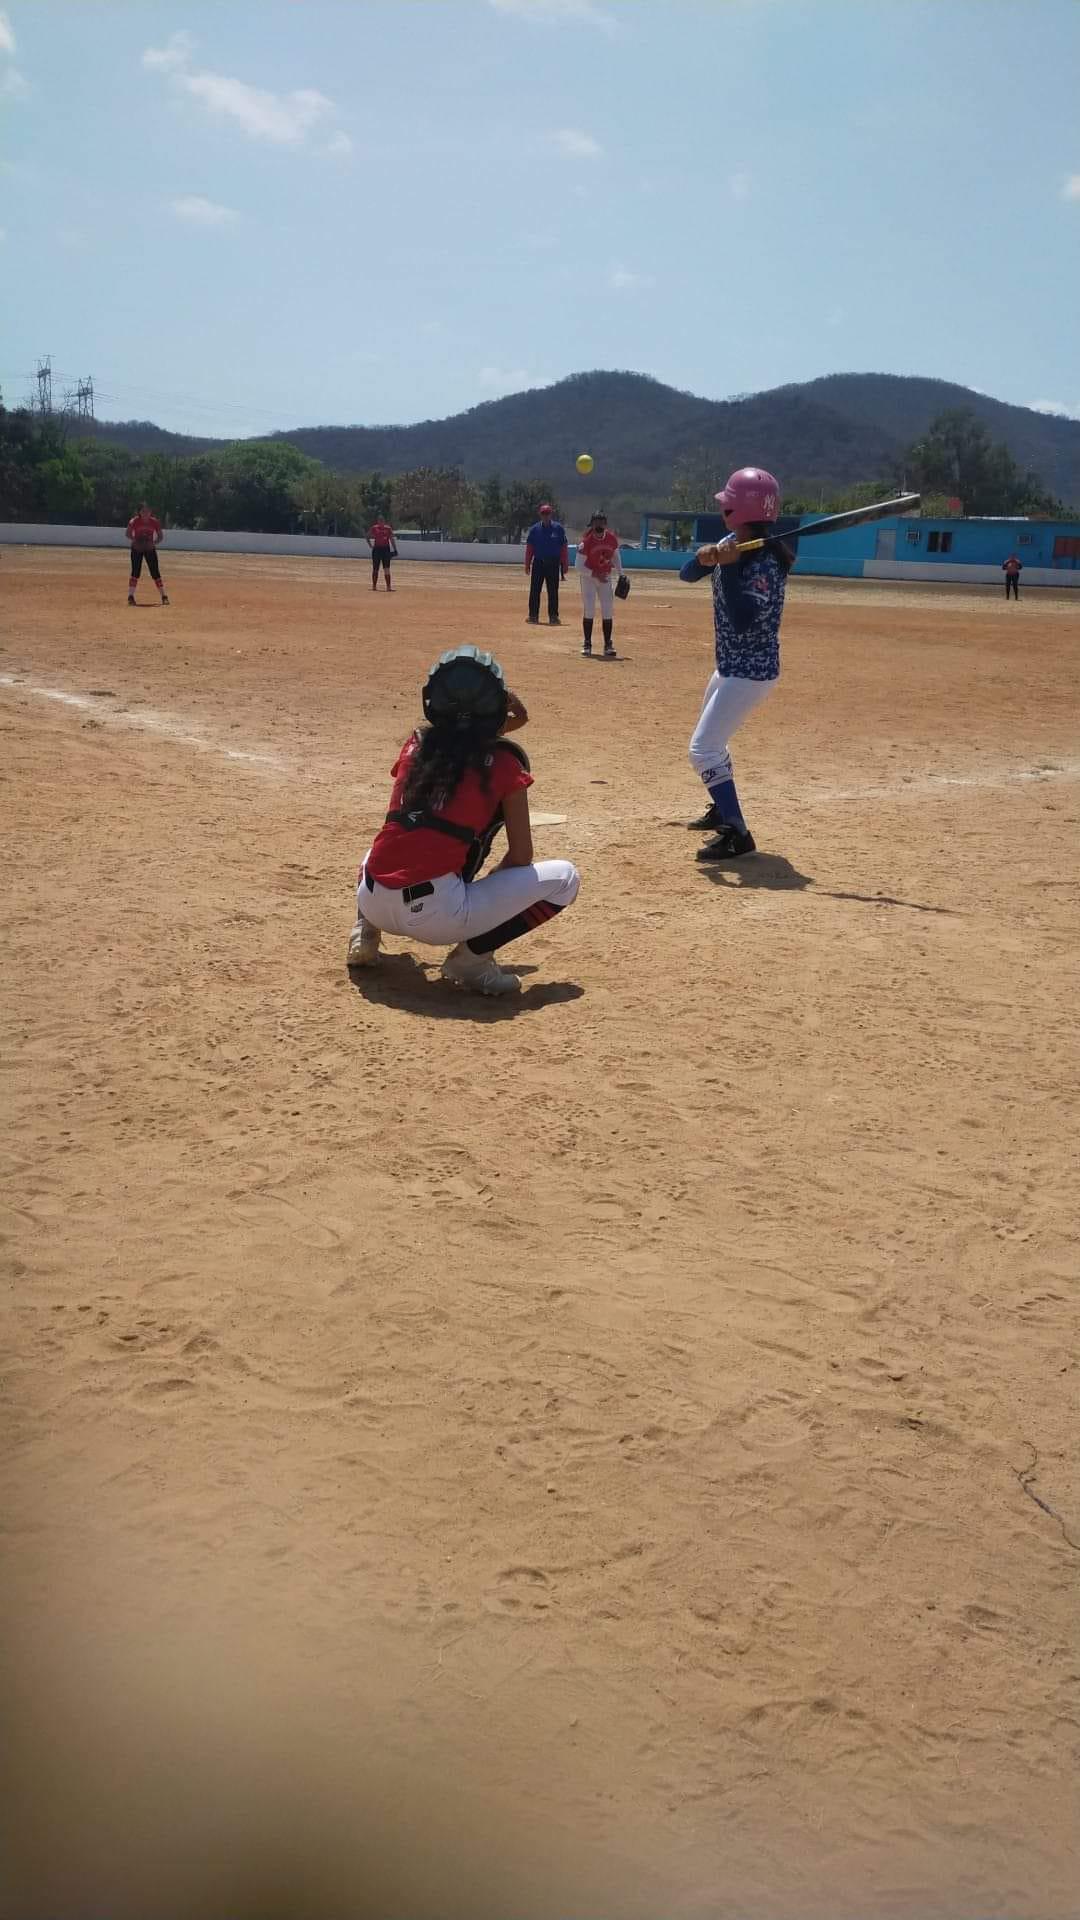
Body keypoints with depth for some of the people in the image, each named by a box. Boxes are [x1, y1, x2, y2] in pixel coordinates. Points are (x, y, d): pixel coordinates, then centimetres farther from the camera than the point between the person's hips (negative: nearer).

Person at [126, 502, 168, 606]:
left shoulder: (155, 522, -11)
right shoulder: (134, 521, -14)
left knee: (155, 573, -1)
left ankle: (164, 597, 5)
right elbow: (129, 534, -1)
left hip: (150, 549, 1)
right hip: (137, 549, -1)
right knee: (135, 572, -6)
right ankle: (130, 597, -1)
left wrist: (154, 543, -20)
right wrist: (134, 541, -19)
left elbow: (160, 536, -1)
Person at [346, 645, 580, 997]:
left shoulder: (416, 744, 12)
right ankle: (472, 956, -3)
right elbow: (521, 857, 2)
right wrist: (487, 889, 20)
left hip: (373, 902, 6)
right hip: (437, 915, -6)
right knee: (564, 878, 7)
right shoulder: (505, 760, 0)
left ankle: (366, 932, 16)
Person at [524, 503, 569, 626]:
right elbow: (529, 548, 7)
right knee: (534, 591, 2)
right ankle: (533, 616, 9)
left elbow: (564, 548, 2)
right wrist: (527, 564, 1)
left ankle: (553, 616, 8)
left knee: (553, 591, 2)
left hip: (553, 564, -1)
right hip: (538, 563, 1)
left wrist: (565, 565, -2)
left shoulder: (558, 528, 2)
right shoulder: (534, 529, 4)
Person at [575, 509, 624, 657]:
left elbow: (616, 555, 11)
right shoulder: (586, 542, -20)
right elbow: (579, 566, -18)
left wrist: (620, 575, 6)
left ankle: (608, 645, 6)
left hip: (605, 577, 4)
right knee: (588, 610, -9)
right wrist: (595, 574, -28)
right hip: (589, 577, -4)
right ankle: (587, 644, -1)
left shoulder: (612, 539, -8)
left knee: (608, 611, 0)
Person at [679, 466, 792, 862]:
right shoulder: (732, 544, 1)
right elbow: (687, 574, 3)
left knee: (703, 748, -12)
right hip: (731, 664, 10)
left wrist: (727, 566, -32)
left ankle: (736, 833, -9)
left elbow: (742, 621, -34)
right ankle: (722, 808, 44)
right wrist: (703, 558, -19)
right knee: (711, 740, 25)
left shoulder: (764, 563, -25)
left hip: (751, 671, -10)